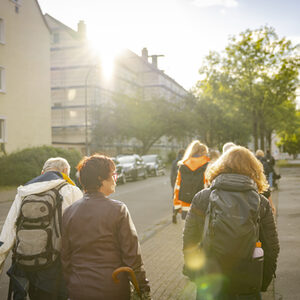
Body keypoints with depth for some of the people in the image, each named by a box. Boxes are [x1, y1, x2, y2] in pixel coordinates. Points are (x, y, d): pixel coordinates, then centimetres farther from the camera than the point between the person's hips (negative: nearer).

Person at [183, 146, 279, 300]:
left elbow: (189, 241, -3)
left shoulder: (202, 198, -9)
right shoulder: (262, 203, -7)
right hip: (247, 288, 1)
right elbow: (272, 247, -2)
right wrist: (264, 282, 13)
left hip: (208, 286, 0)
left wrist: (191, 271, 13)